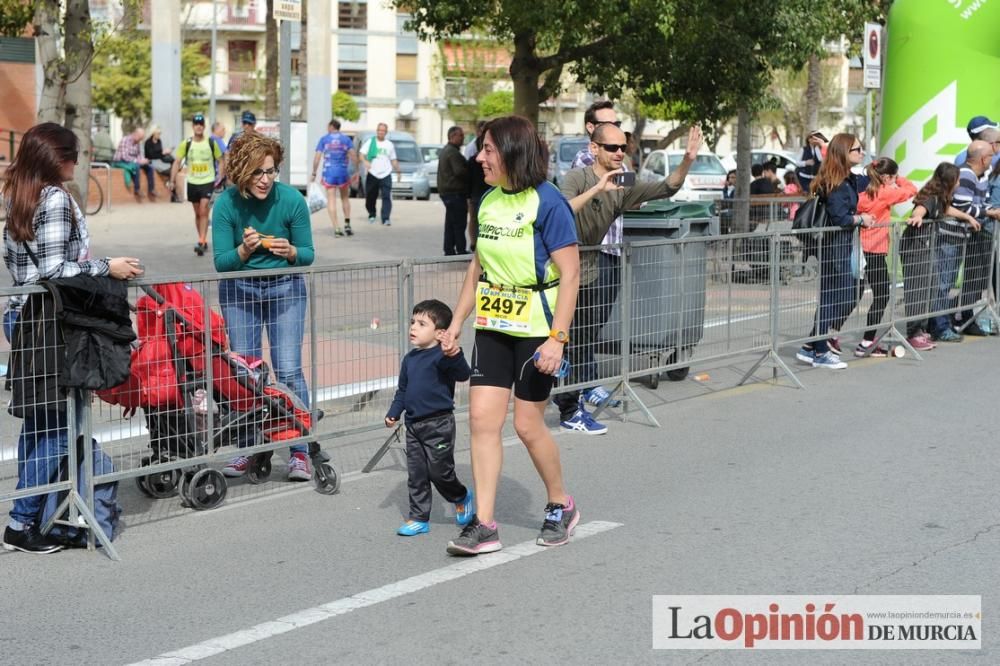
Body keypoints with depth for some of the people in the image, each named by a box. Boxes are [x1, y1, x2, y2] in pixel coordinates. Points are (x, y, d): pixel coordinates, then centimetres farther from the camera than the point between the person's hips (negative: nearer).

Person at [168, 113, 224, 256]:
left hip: (208, 182, -3)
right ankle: (203, 241, 24)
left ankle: (201, 242, -17)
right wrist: (172, 180, -9)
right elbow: (177, 162, 0)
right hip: (192, 183, 3)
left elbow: (221, 161, 5)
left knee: (203, 211, -14)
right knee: (197, 213, 11)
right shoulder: (186, 144, -2)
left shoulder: (211, 143, -4)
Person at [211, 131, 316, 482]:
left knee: (289, 371, -8)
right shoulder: (226, 203, -15)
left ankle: (299, 452, -2)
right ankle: (247, 450, 15)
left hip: (285, 288, -1)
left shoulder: (291, 199, -16)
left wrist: (290, 251, -29)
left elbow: (308, 254, -7)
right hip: (239, 290, 1)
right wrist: (244, 250, -32)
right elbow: (221, 262, -13)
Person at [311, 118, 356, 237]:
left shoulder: (324, 139, 2)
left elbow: (317, 157, -4)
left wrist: (314, 173, 2)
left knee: (331, 200, 1)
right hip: (343, 172, 1)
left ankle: (336, 228, -8)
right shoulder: (346, 139, 4)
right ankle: (347, 224, 10)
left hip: (329, 172, -1)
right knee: (345, 198, 19)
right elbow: (353, 155, -4)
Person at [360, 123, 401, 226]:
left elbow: (393, 160, 22)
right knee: (370, 197, 5)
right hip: (372, 174, -1)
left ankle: (386, 218, -13)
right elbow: (361, 154, -3)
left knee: (387, 197, -12)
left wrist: (398, 171, 17)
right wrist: (365, 161, -23)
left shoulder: (389, 145, 14)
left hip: (386, 175, 1)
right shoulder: (370, 142, 5)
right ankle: (371, 215, 26)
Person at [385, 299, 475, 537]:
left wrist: (454, 354, -44)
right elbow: (402, 390, 21)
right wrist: (393, 413, 13)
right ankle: (419, 518, 16)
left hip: (439, 425, -7)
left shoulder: (441, 356, -13)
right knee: (416, 474, 8)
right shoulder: (410, 359, 11)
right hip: (414, 424, 7)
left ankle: (462, 498, 27)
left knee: (439, 471, -2)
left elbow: (463, 375, -29)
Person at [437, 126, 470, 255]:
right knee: (459, 225, -7)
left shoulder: (444, 151, 17)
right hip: (455, 192, -10)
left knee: (450, 224, 12)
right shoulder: (453, 152, -16)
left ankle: (449, 251, 14)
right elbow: (460, 171, -23)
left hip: (446, 191, 10)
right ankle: (461, 251, -6)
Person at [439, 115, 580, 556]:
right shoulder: (488, 201, 7)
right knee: (482, 418, -2)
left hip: (536, 329, -6)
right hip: (492, 326, 6)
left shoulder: (546, 202, -14)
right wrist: (456, 322, 14)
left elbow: (570, 274, -15)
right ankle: (484, 524, 2)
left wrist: (558, 338, -21)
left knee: (527, 424, 0)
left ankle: (561, 506, 24)